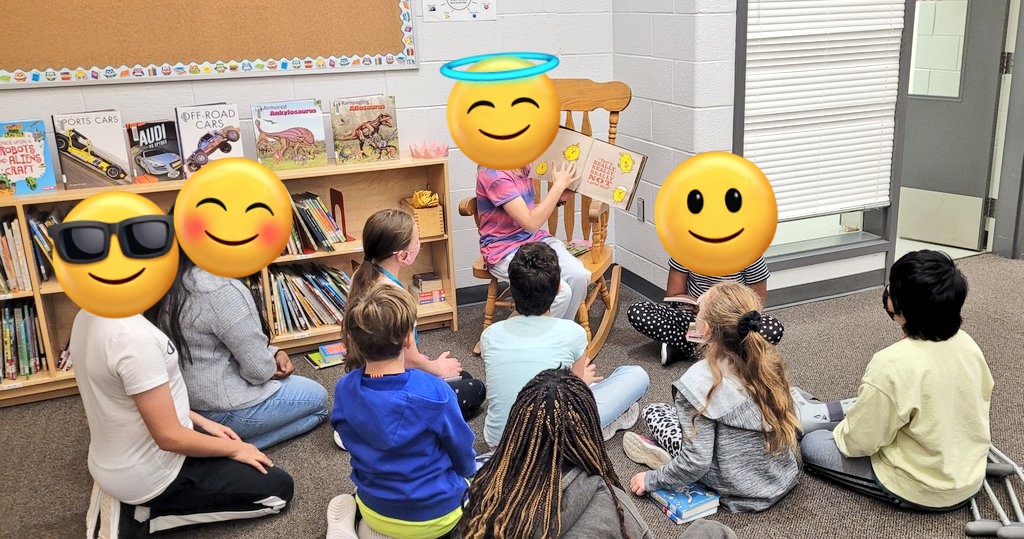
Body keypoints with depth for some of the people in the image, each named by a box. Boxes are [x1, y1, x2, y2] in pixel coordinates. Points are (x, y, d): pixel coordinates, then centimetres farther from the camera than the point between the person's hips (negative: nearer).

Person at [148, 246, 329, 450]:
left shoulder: (173, 283, 0)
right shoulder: (223, 290, -28)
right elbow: (259, 369, -22)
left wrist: (273, 353, 3)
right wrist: (272, 365, 1)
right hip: (223, 411, -9)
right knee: (317, 397, 14)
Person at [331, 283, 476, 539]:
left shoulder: (344, 390, -16)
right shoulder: (435, 392, -29)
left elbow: (361, 450, 2)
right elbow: (463, 457, -12)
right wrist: (467, 469, 13)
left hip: (374, 511, 4)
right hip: (434, 515, -3)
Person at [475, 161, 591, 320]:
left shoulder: (522, 166, 5)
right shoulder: (494, 175, -21)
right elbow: (531, 223, -23)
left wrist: (558, 198, 0)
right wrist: (559, 185, -17)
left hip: (535, 239, 8)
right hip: (505, 251, -8)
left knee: (579, 276, -16)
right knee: (561, 291, -24)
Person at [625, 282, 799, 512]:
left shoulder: (701, 383, -27)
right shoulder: (769, 358, -10)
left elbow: (696, 463, -24)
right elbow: (783, 416, 7)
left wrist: (651, 480, -7)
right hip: (784, 477, 6)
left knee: (654, 411, 6)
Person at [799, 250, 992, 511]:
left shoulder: (892, 365, -32)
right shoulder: (966, 342, -11)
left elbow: (858, 440, -21)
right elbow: (984, 396, 8)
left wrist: (840, 432, 2)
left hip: (923, 491, -7)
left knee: (811, 444, 6)